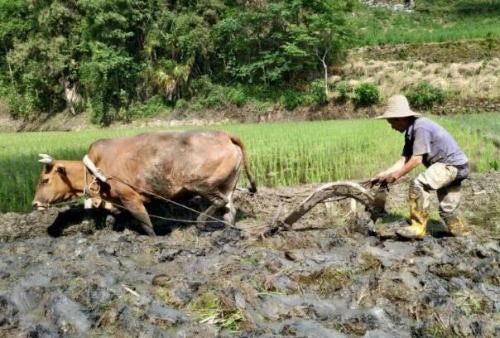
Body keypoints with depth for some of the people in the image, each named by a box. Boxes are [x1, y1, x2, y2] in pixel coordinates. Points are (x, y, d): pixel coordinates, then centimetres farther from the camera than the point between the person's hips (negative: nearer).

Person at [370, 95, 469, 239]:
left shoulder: (420, 127, -22)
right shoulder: (410, 132, 8)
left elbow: (417, 159, -25)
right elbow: (404, 160, 5)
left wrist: (396, 175, -17)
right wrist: (382, 175, -2)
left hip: (452, 164, -10)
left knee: (418, 184, -24)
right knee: (448, 208, 16)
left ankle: (418, 228, -19)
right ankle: (462, 235, 31)